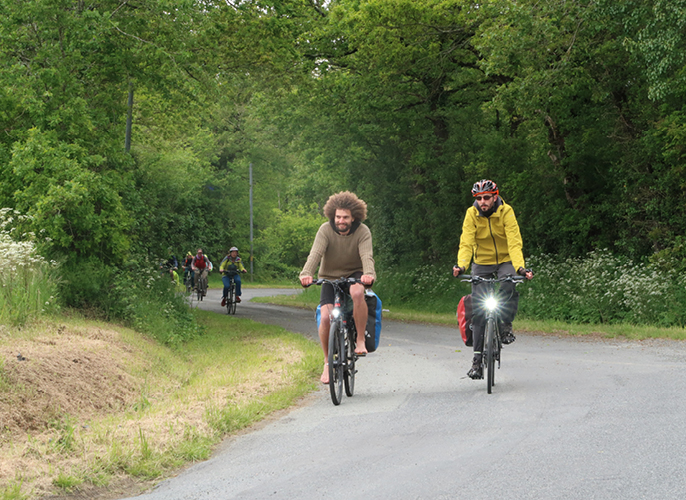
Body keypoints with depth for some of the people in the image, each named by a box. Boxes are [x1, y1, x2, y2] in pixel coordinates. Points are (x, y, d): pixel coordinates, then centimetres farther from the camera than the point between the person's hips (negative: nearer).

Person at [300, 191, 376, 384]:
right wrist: (306, 273, -47)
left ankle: (361, 340, -22)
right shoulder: (326, 230, -14)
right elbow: (315, 253, -27)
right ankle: (328, 362, 3)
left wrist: (369, 274, -51)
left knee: (357, 292, -37)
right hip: (330, 278, 1)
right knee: (325, 318, -19)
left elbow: (366, 255, -29)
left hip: (354, 275, -1)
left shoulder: (362, 232, -14)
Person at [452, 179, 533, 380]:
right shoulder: (471, 214, -13)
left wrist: (520, 267, -39)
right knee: (479, 310, -8)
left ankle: (506, 325, -9)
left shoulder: (506, 212, -17)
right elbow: (466, 243, -19)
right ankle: (477, 359, -4)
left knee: (509, 286, -34)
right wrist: (461, 266, -38)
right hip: (481, 264, 1)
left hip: (505, 261, -1)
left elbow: (514, 242, -24)